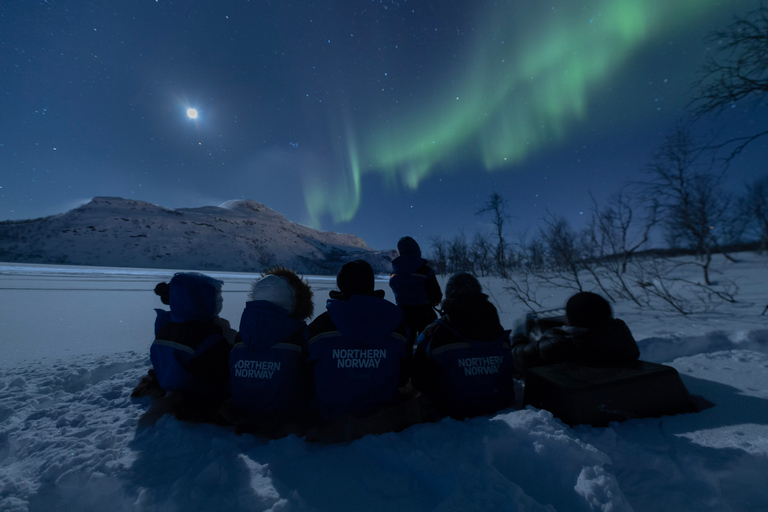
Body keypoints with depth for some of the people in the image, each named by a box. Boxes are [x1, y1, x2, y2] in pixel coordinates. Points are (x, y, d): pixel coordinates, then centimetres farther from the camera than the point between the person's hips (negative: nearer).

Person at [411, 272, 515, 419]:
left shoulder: (434, 333, -21)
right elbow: (507, 376, 6)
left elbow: (419, 378, -11)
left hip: (454, 413, -4)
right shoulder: (499, 331, -9)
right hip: (500, 408, 4)